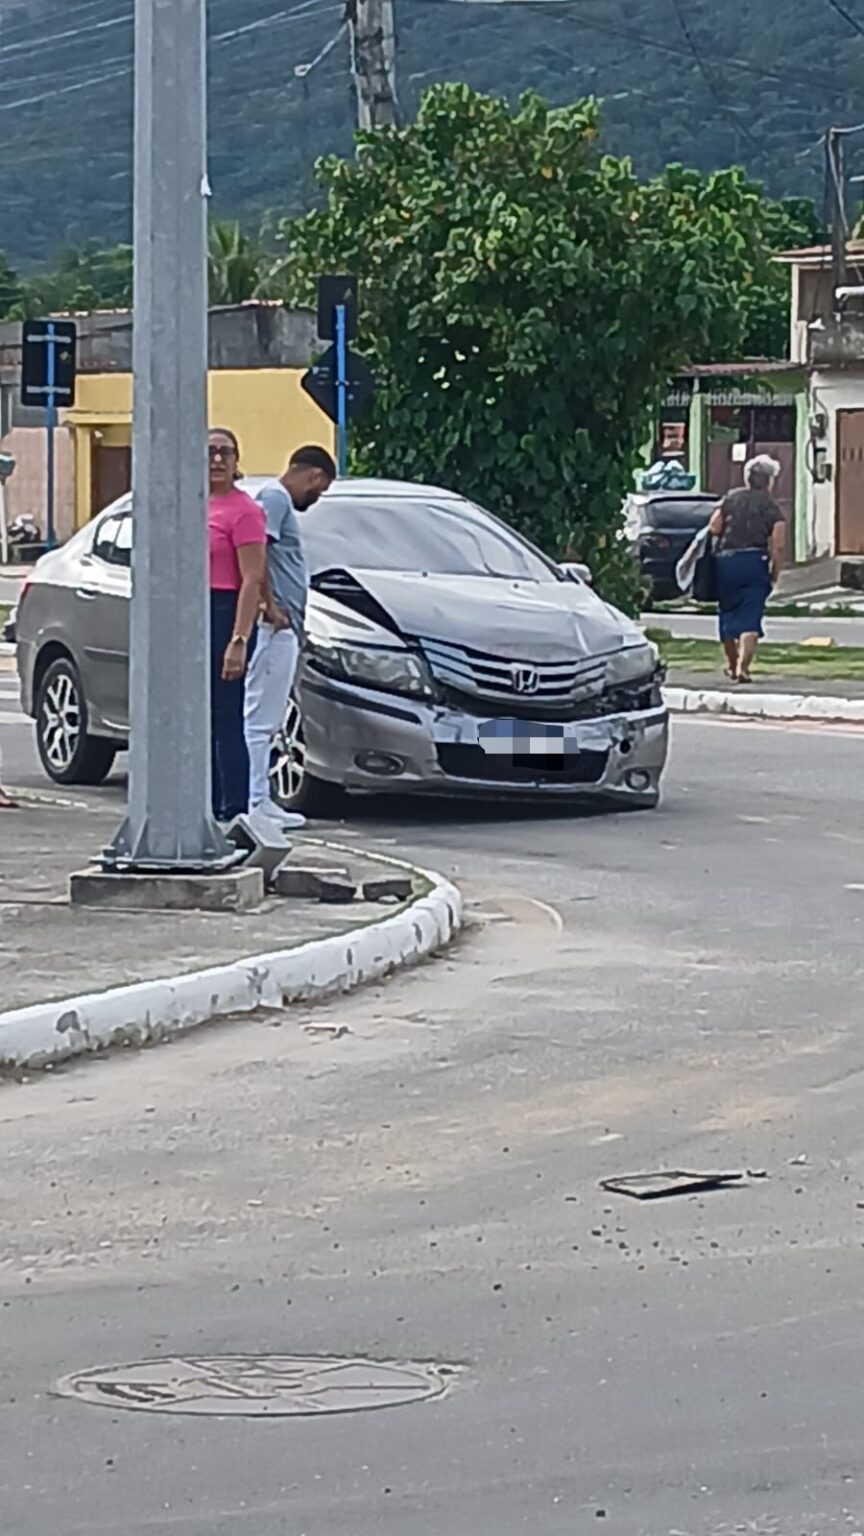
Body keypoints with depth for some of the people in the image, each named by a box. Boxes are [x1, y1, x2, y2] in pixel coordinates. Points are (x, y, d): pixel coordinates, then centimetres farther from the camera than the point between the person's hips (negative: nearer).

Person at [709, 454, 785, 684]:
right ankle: (742, 667, -17)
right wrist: (774, 575, 2)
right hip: (755, 561, -3)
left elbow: (713, 528, 0)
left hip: (725, 561, 3)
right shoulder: (771, 507, 2)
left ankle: (732, 664, 31)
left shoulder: (730, 499, 8)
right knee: (750, 619, -3)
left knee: (728, 614, 18)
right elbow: (777, 546, -7)